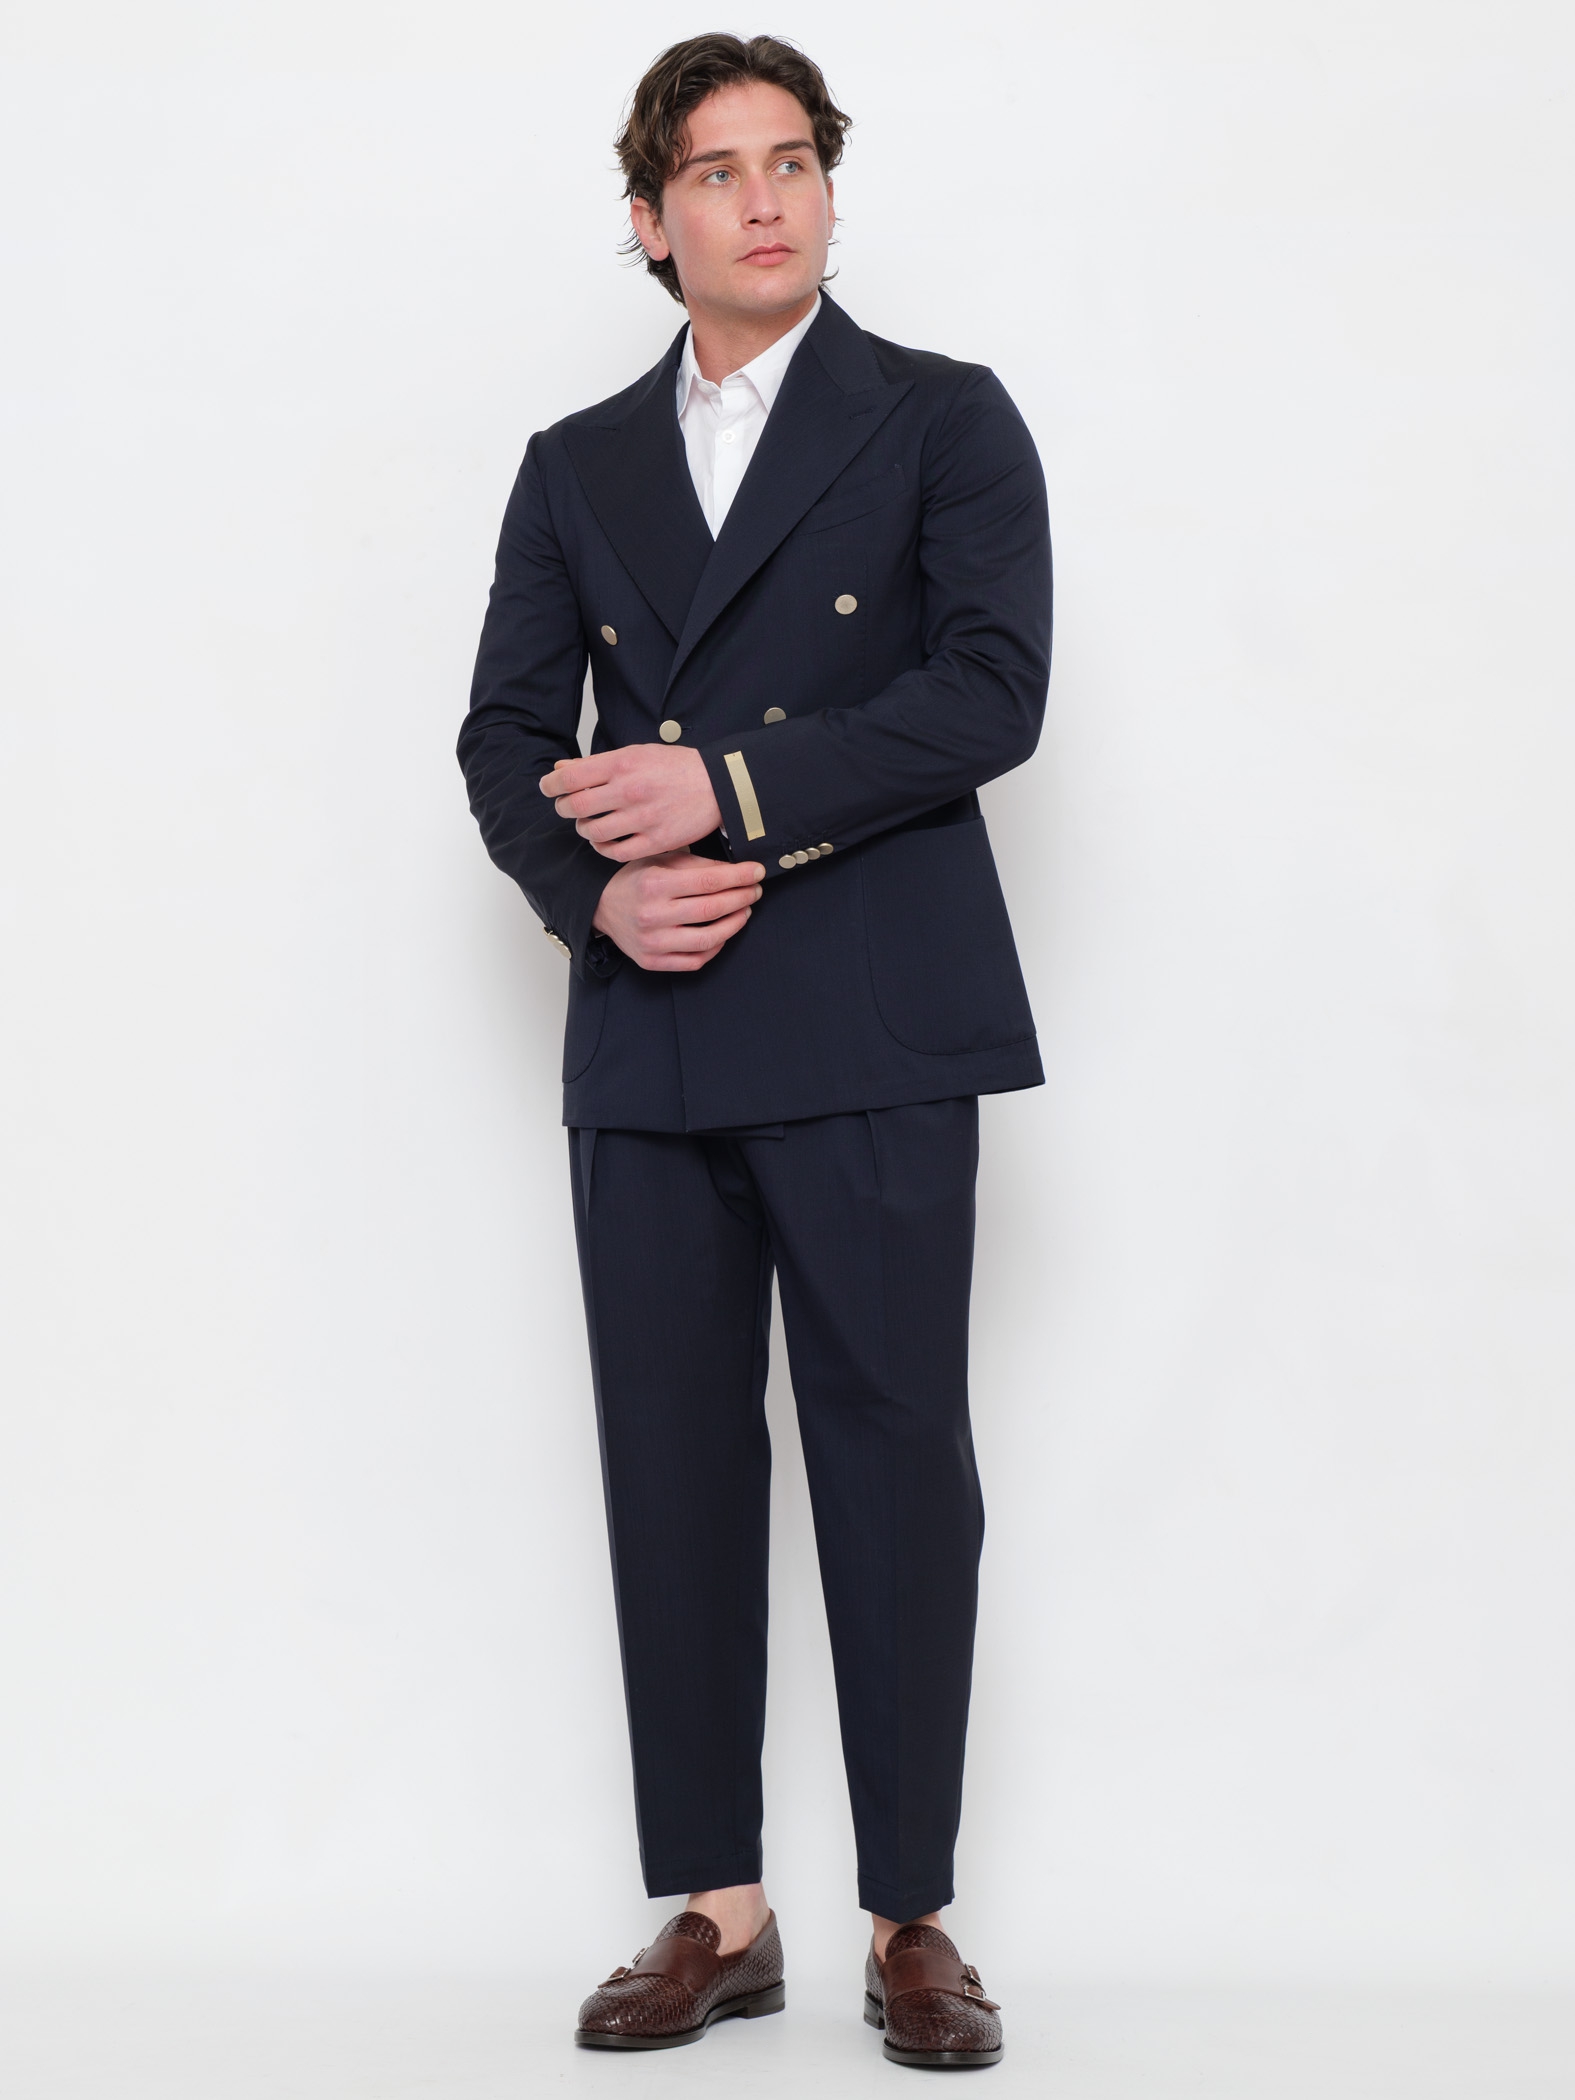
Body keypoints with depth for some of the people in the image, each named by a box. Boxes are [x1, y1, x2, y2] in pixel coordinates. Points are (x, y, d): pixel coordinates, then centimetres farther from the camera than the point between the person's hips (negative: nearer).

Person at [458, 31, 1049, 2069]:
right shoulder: (577, 467, 17)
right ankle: (716, 1913, 15)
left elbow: (991, 690, -7)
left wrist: (730, 793, -13)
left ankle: (911, 1919, 10)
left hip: (871, 1036, -3)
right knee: (674, 1473, 5)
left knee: (896, 1461, -1)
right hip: (648, 1039, 4)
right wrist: (598, 888, -8)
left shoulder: (945, 423, 6)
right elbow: (506, 737, 12)